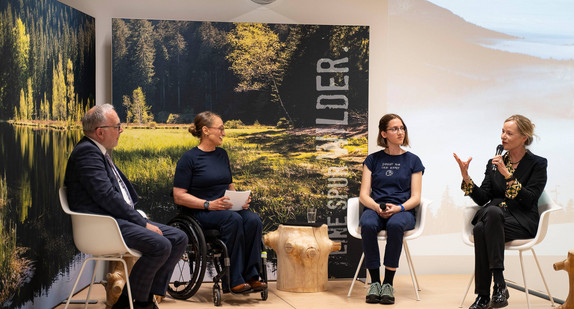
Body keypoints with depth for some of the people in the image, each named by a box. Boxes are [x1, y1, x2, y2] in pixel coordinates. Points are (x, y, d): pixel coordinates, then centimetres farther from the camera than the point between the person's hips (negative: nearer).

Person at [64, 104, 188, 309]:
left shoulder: (100, 152, 21)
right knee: (159, 245, -28)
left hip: (122, 219, 10)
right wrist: (142, 223, -16)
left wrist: (142, 220, 7)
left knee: (179, 238, 2)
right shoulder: (87, 152, -12)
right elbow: (107, 196, -20)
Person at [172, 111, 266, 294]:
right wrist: (208, 204, -21)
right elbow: (179, 197, -10)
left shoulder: (222, 155, 17)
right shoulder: (189, 158, -4)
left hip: (226, 207, 6)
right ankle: (236, 280, -29)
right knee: (234, 219, -35)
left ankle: (251, 276, -23)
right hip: (199, 211, -6)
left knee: (253, 220, -25)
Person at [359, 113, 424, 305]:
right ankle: (375, 282, -25)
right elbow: (364, 195, 7)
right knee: (367, 225, -35)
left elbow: (415, 198, 4)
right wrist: (377, 207, -15)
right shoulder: (373, 159, 14)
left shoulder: (412, 160, 11)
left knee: (395, 225, -38)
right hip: (375, 208, 1)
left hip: (403, 211, -1)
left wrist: (398, 208, -16)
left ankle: (388, 283, -29)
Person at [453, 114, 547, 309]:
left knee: (485, 224, -36)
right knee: (480, 229, -35)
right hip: (492, 217, 4)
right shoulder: (494, 163, 17)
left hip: (522, 223, -4)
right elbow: (482, 198, 9)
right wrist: (466, 177, -6)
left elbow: (529, 200, -9)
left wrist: (507, 175, -17)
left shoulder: (537, 164, 5)